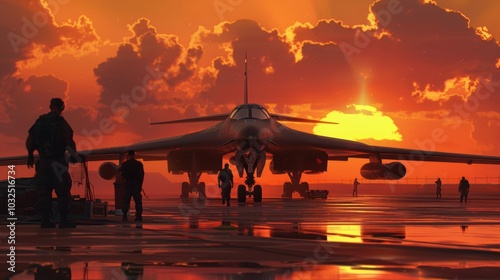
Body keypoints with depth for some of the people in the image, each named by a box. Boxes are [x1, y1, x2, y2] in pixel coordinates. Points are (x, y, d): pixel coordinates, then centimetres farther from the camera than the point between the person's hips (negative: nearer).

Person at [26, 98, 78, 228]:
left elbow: (29, 141, 6)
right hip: (58, 162, -4)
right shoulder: (61, 123, -8)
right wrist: (74, 155, 3)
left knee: (44, 192, 8)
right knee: (63, 192, 1)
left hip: (43, 162, 4)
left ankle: (45, 220, 4)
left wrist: (30, 156, 20)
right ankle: (64, 220, -3)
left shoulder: (39, 122, 6)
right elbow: (69, 142, -14)